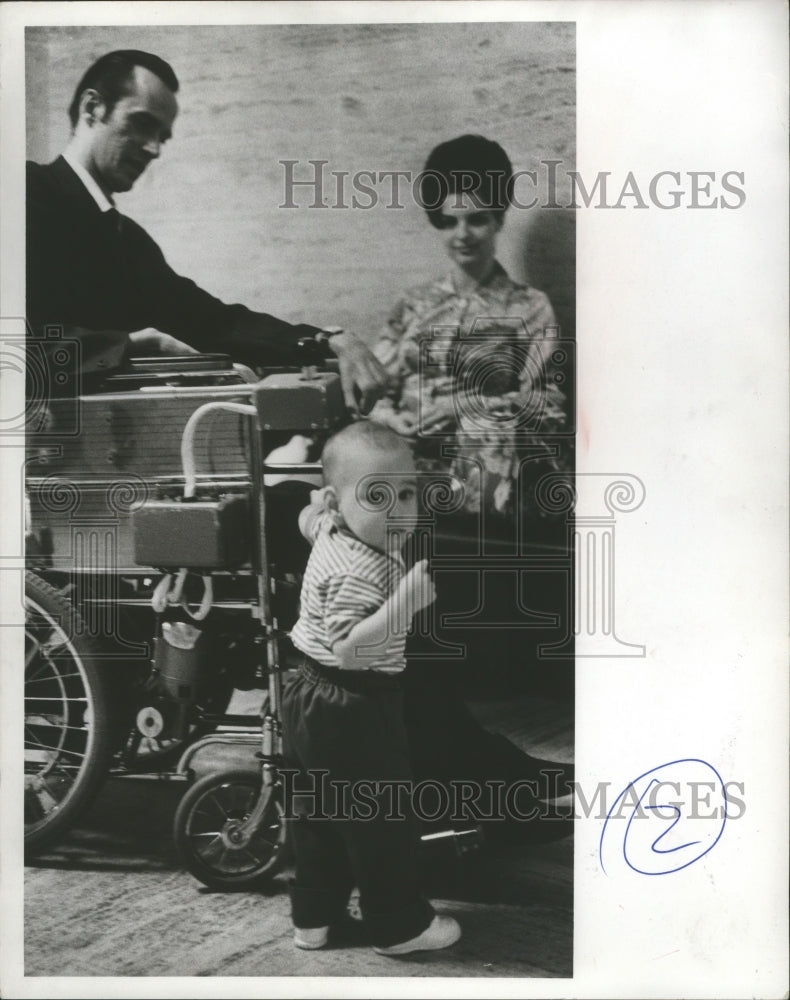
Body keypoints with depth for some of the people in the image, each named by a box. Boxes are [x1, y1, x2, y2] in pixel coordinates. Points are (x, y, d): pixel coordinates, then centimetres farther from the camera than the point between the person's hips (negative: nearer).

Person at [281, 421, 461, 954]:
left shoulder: (332, 531, 1)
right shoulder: (360, 573, -29)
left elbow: (309, 518, 25)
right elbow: (348, 648, -38)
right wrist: (407, 601, -43)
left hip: (318, 703, 10)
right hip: (354, 712, -10)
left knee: (320, 812, 21)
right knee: (383, 819, 6)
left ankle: (313, 916, 35)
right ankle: (400, 924, 21)